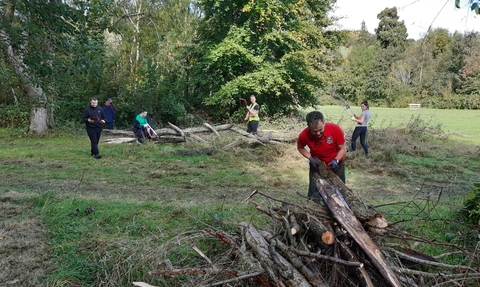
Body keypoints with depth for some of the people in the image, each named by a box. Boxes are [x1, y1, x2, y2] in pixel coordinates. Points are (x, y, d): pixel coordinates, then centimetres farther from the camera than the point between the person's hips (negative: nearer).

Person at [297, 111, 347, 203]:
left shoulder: (335, 129, -30)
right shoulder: (304, 135, -27)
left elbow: (343, 148, -15)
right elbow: (300, 147, -4)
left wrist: (336, 160, -31)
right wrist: (310, 158, -18)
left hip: (336, 164, 0)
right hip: (317, 164, 0)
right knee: (314, 195, 3)